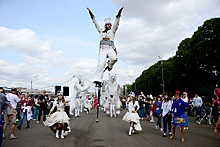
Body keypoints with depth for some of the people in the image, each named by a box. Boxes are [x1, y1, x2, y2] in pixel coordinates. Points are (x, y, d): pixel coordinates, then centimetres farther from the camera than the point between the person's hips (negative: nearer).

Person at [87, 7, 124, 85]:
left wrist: (118, 15, -5)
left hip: (110, 49, 0)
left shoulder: (112, 31, 18)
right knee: (101, 63, -15)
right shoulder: (101, 31, 21)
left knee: (114, 58, -30)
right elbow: (95, 23, 20)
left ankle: (109, 65, 5)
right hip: (102, 49, 0)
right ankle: (98, 80, -17)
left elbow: (116, 23, 6)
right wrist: (91, 15, 15)